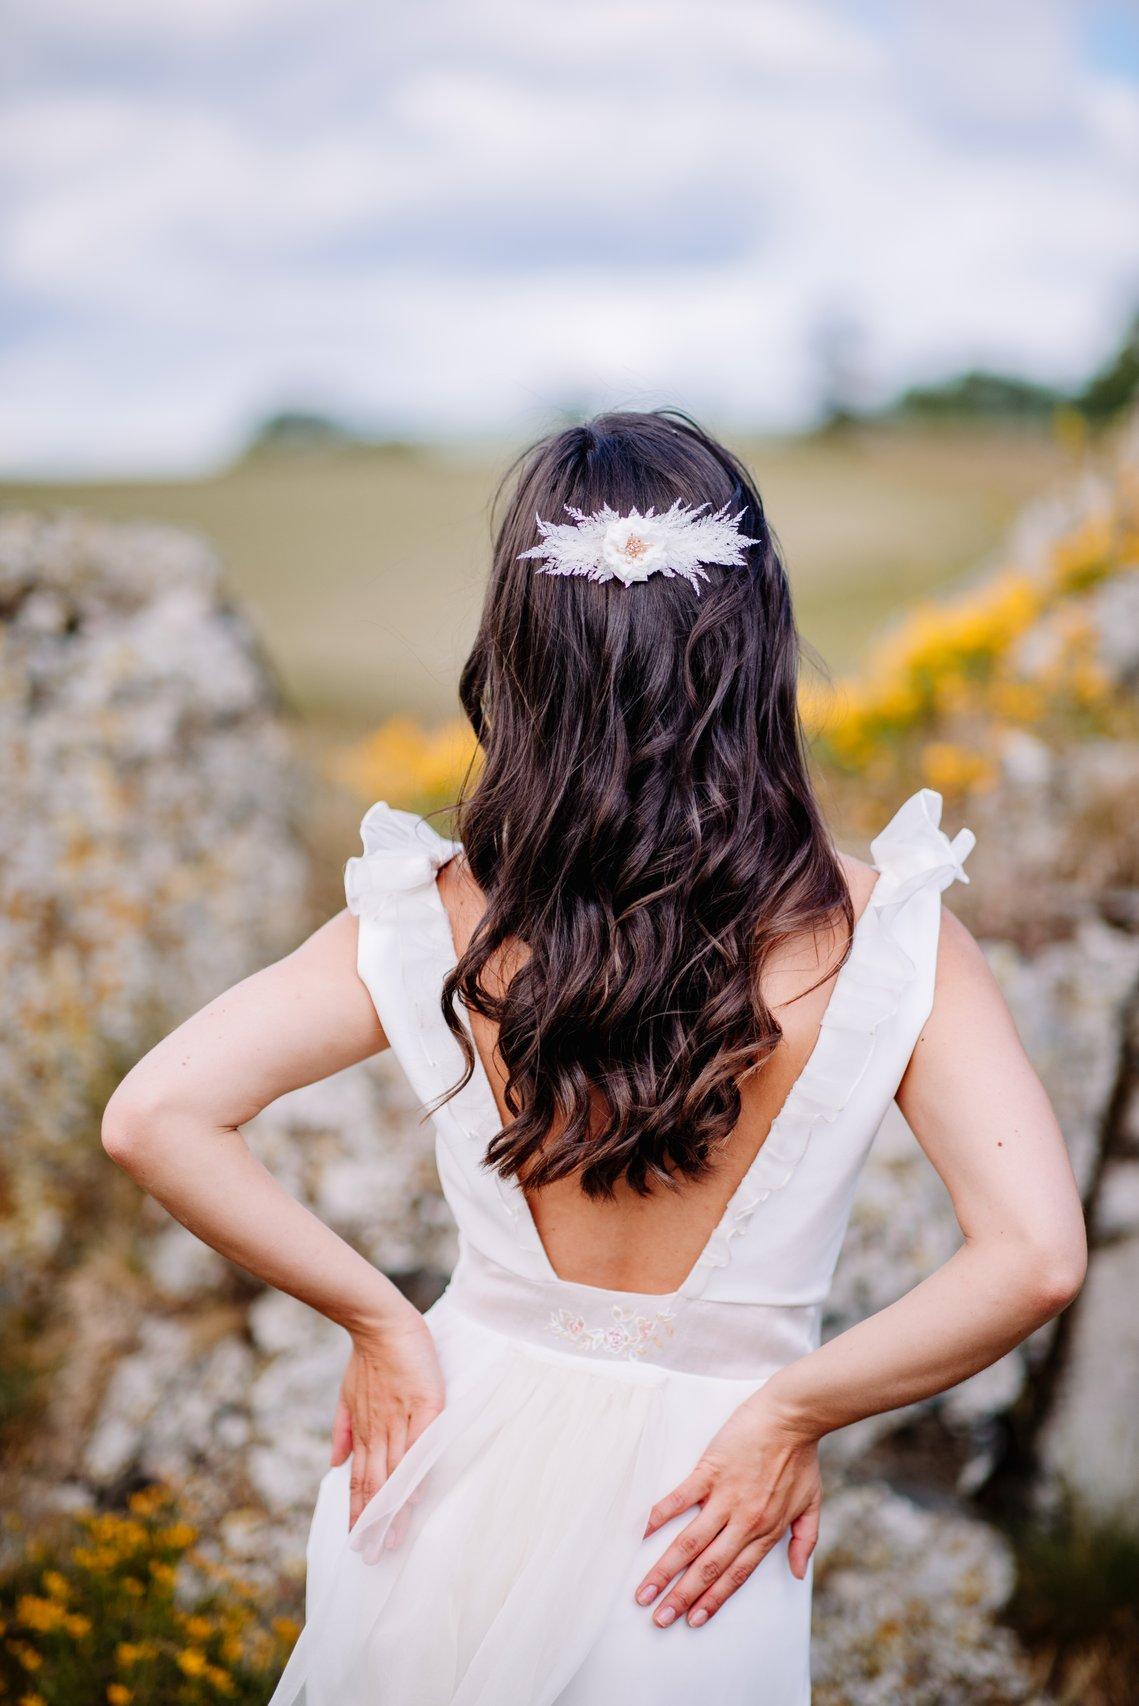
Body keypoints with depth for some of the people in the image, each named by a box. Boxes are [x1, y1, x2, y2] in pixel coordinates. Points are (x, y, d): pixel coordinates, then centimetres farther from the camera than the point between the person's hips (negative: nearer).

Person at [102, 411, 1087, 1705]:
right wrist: (790, 1409, -12)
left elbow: (153, 1118, -17)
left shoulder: (438, 922, -15)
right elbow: (1038, 1256, -23)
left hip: (457, 1487, 2)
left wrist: (377, 1318, -8)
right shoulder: (882, 938, -17)